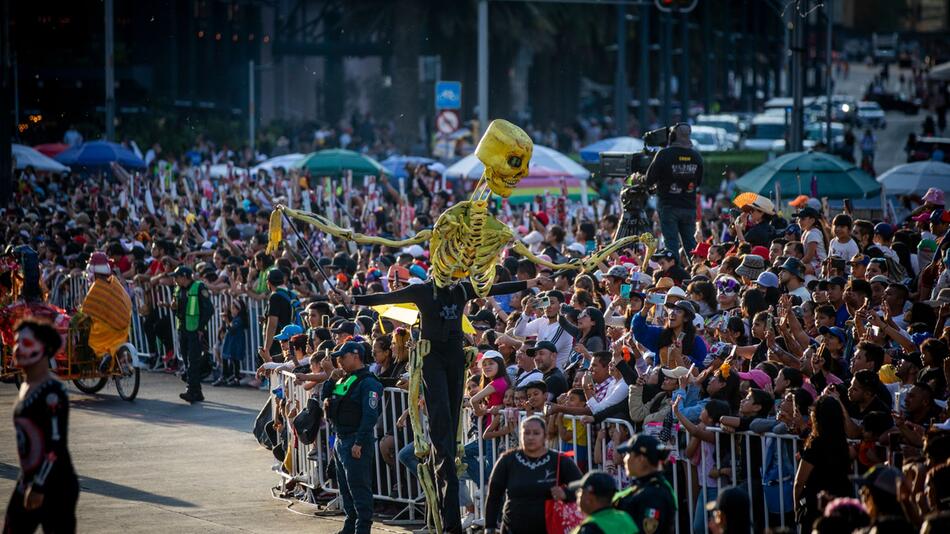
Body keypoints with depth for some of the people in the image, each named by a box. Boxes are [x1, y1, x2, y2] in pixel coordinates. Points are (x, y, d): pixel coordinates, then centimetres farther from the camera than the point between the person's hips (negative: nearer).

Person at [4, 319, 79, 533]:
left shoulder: (52, 394, -16)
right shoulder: (25, 388, 11)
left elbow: (56, 445, -21)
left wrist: (39, 487, -23)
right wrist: (28, 482, 19)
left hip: (55, 486, -9)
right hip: (27, 482, 9)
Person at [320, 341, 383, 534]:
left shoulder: (368, 383, -13)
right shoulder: (343, 381, 17)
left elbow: (370, 415, -20)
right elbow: (326, 398, 25)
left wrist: (359, 443, -24)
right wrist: (330, 381, 5)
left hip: (356, 442, -10)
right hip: (340, 441, 10)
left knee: (359, 487, -8)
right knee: (345, 488, 15)